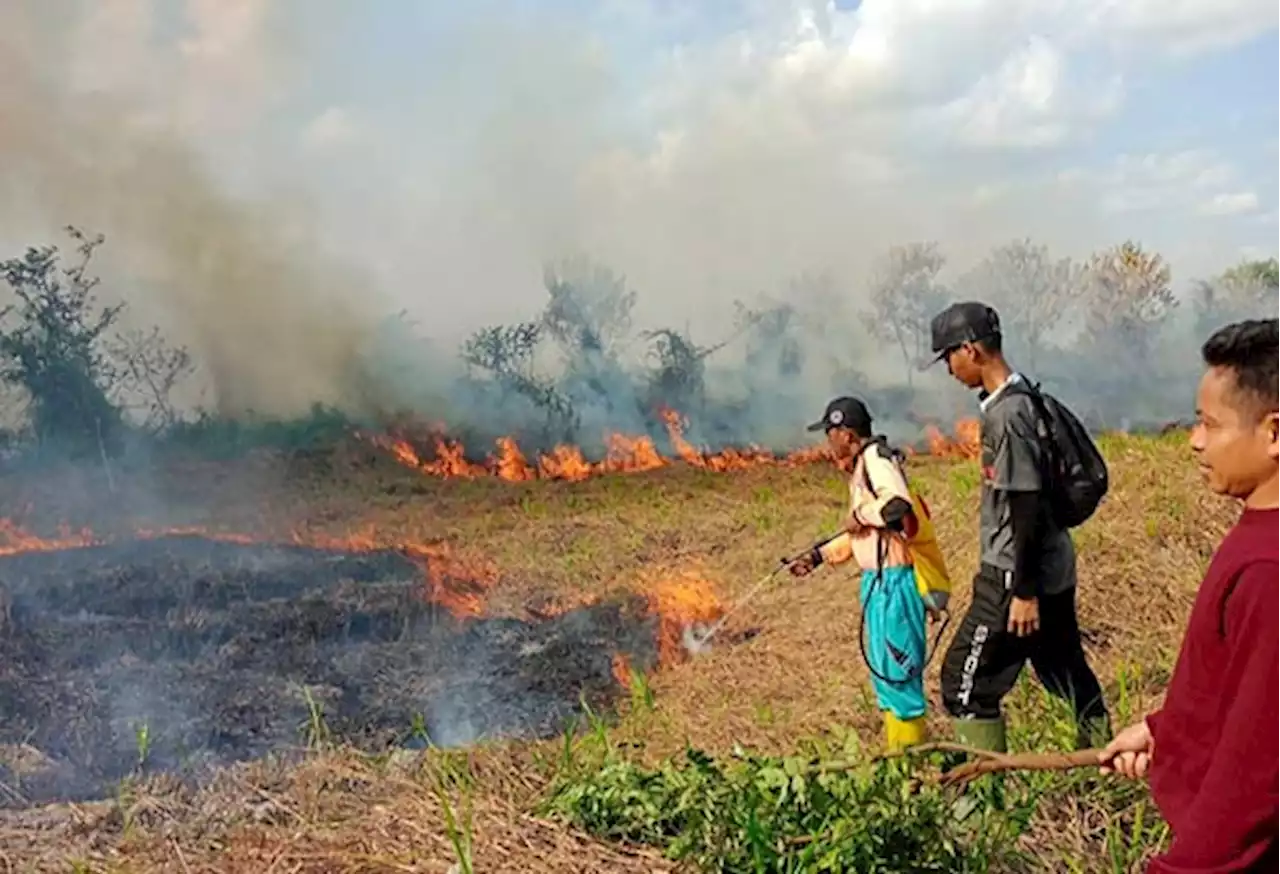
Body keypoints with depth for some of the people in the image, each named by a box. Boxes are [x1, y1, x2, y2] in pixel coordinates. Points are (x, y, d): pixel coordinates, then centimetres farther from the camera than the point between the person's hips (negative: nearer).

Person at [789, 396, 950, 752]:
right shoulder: (859, 469, 15)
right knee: (884, 670, 17)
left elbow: (898, 507, -32)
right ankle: (895, 753, 28)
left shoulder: (877, 458, -14)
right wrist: (817, 556, 21)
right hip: (877, 582, 11)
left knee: (897, 671, -4)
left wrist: (860, 513, -17)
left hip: (895, 582, -11)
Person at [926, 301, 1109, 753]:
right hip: (1052, 569, 10)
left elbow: (1027, 506, -22)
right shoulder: (1022, 398, 10)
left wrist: (1024, 591, -20)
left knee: (966, 681, -1)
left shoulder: (1007, 413, -20)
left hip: (1022, 573, -10)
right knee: (1069, 675, 18)